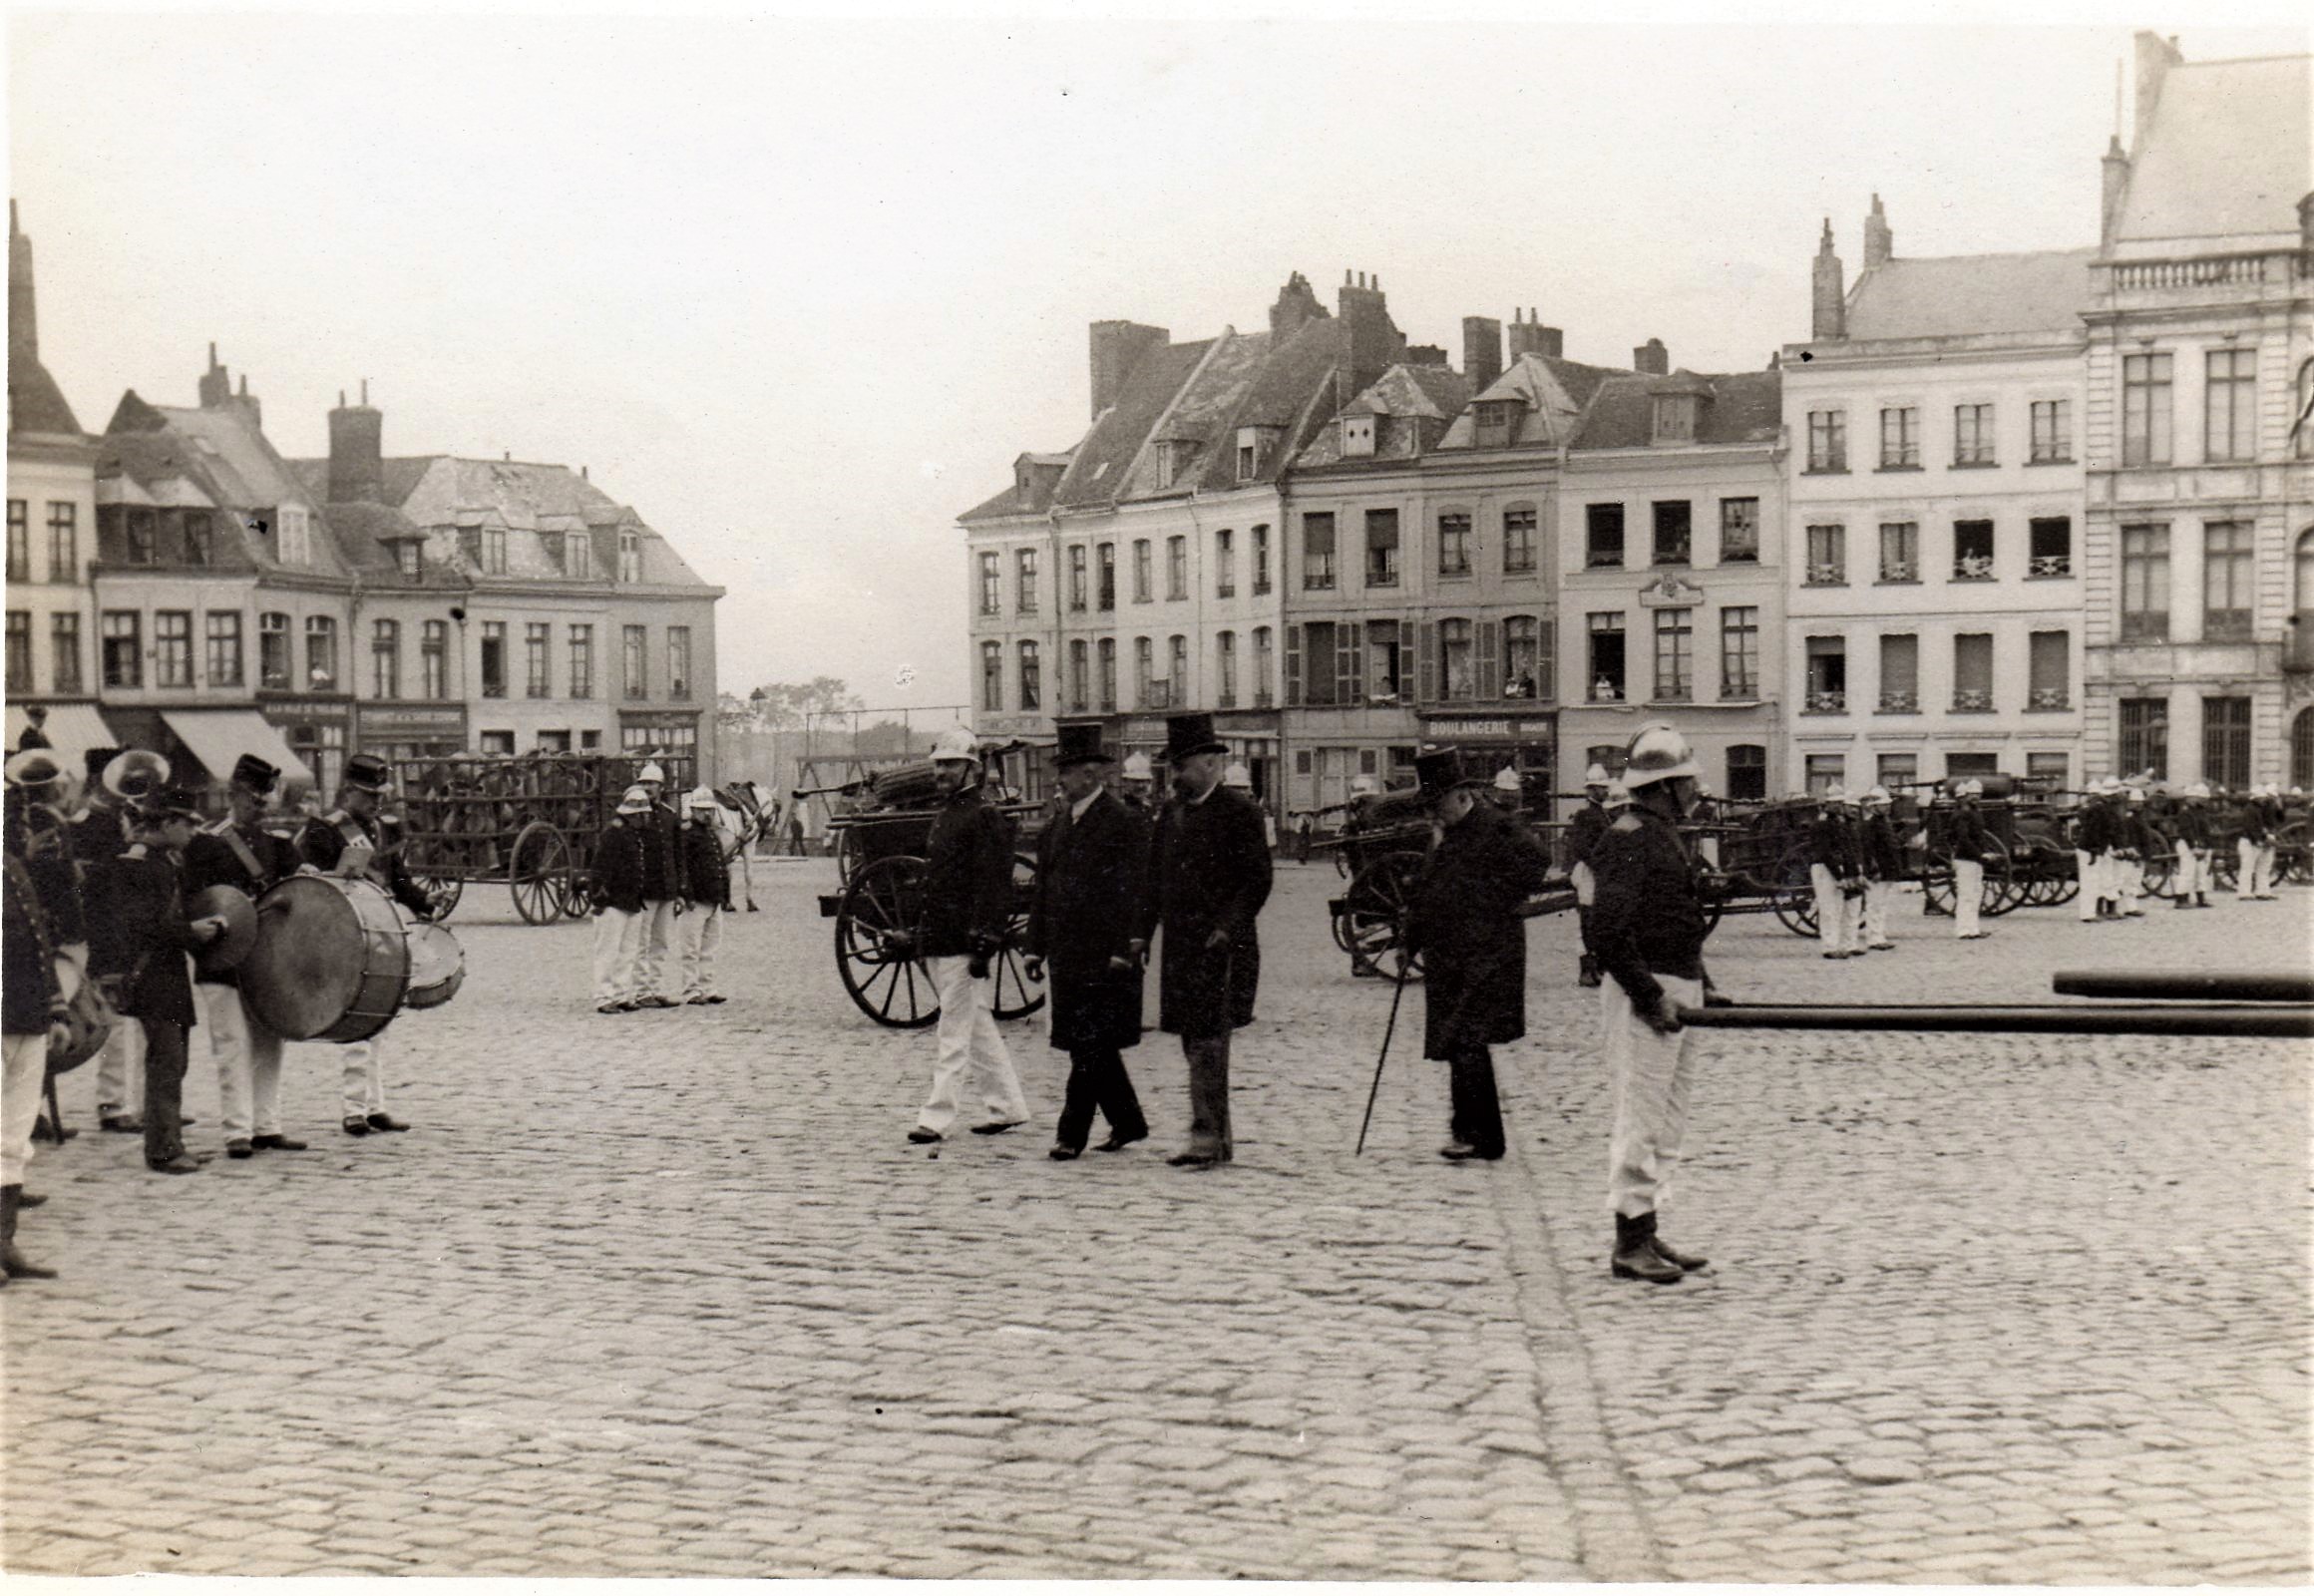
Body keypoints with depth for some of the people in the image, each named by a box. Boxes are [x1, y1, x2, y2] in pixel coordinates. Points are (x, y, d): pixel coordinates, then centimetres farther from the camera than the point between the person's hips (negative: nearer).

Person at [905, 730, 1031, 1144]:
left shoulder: (985, 818, -11)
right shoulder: (943, 817, 17)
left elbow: (994, 887, -17)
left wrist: (984, 943, -22)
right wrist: (919, 938, 21)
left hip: (964, 943, -9)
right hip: (939, 944, 9)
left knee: (955, 1033, -6)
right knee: (978, 1029, 15)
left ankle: (936, 1116, -5)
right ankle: (1007, 1106, 23)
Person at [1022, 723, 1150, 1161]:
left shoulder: (1124, 822, -8)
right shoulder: (1059, 824, 14)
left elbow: (1134, 891, -12)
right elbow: (1043, 889, 17)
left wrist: (1124, 949, -18)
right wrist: (1037, 947, 13)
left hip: (1104, 956, -8)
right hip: (1066, 956, 8)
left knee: (1091, 1044, -5)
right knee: (1093, 1044, 12)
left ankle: (1072, 1133, -2)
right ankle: (1128, 1122, 24)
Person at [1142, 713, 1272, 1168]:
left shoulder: (1238, 811, -7)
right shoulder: (1171, 814, 16)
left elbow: (1257, 880, -10)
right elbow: (1156, 879, 20)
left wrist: (1227, 927, -18)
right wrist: (1142, 933, 11)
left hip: (1220, 947, -8)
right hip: (1180, 946, 8)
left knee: (1208, 1042, -11)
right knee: (1197, 1044, 10)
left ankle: (1208, 1139, -11)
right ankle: (1219, 1138, 17)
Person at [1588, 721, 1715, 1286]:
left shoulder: (1666, 836, 17)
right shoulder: (1629, 837, -14)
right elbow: (1608, 927, -23)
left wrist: (1700, 985, 14)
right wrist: (1650, 995, -22)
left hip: (1677, 994, 10)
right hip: (1644, 994, -10)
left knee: (1669, 1121, 14)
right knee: (1641, 1120, -6)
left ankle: (1646, 1233, 22)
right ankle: (1629, 1245, -1)